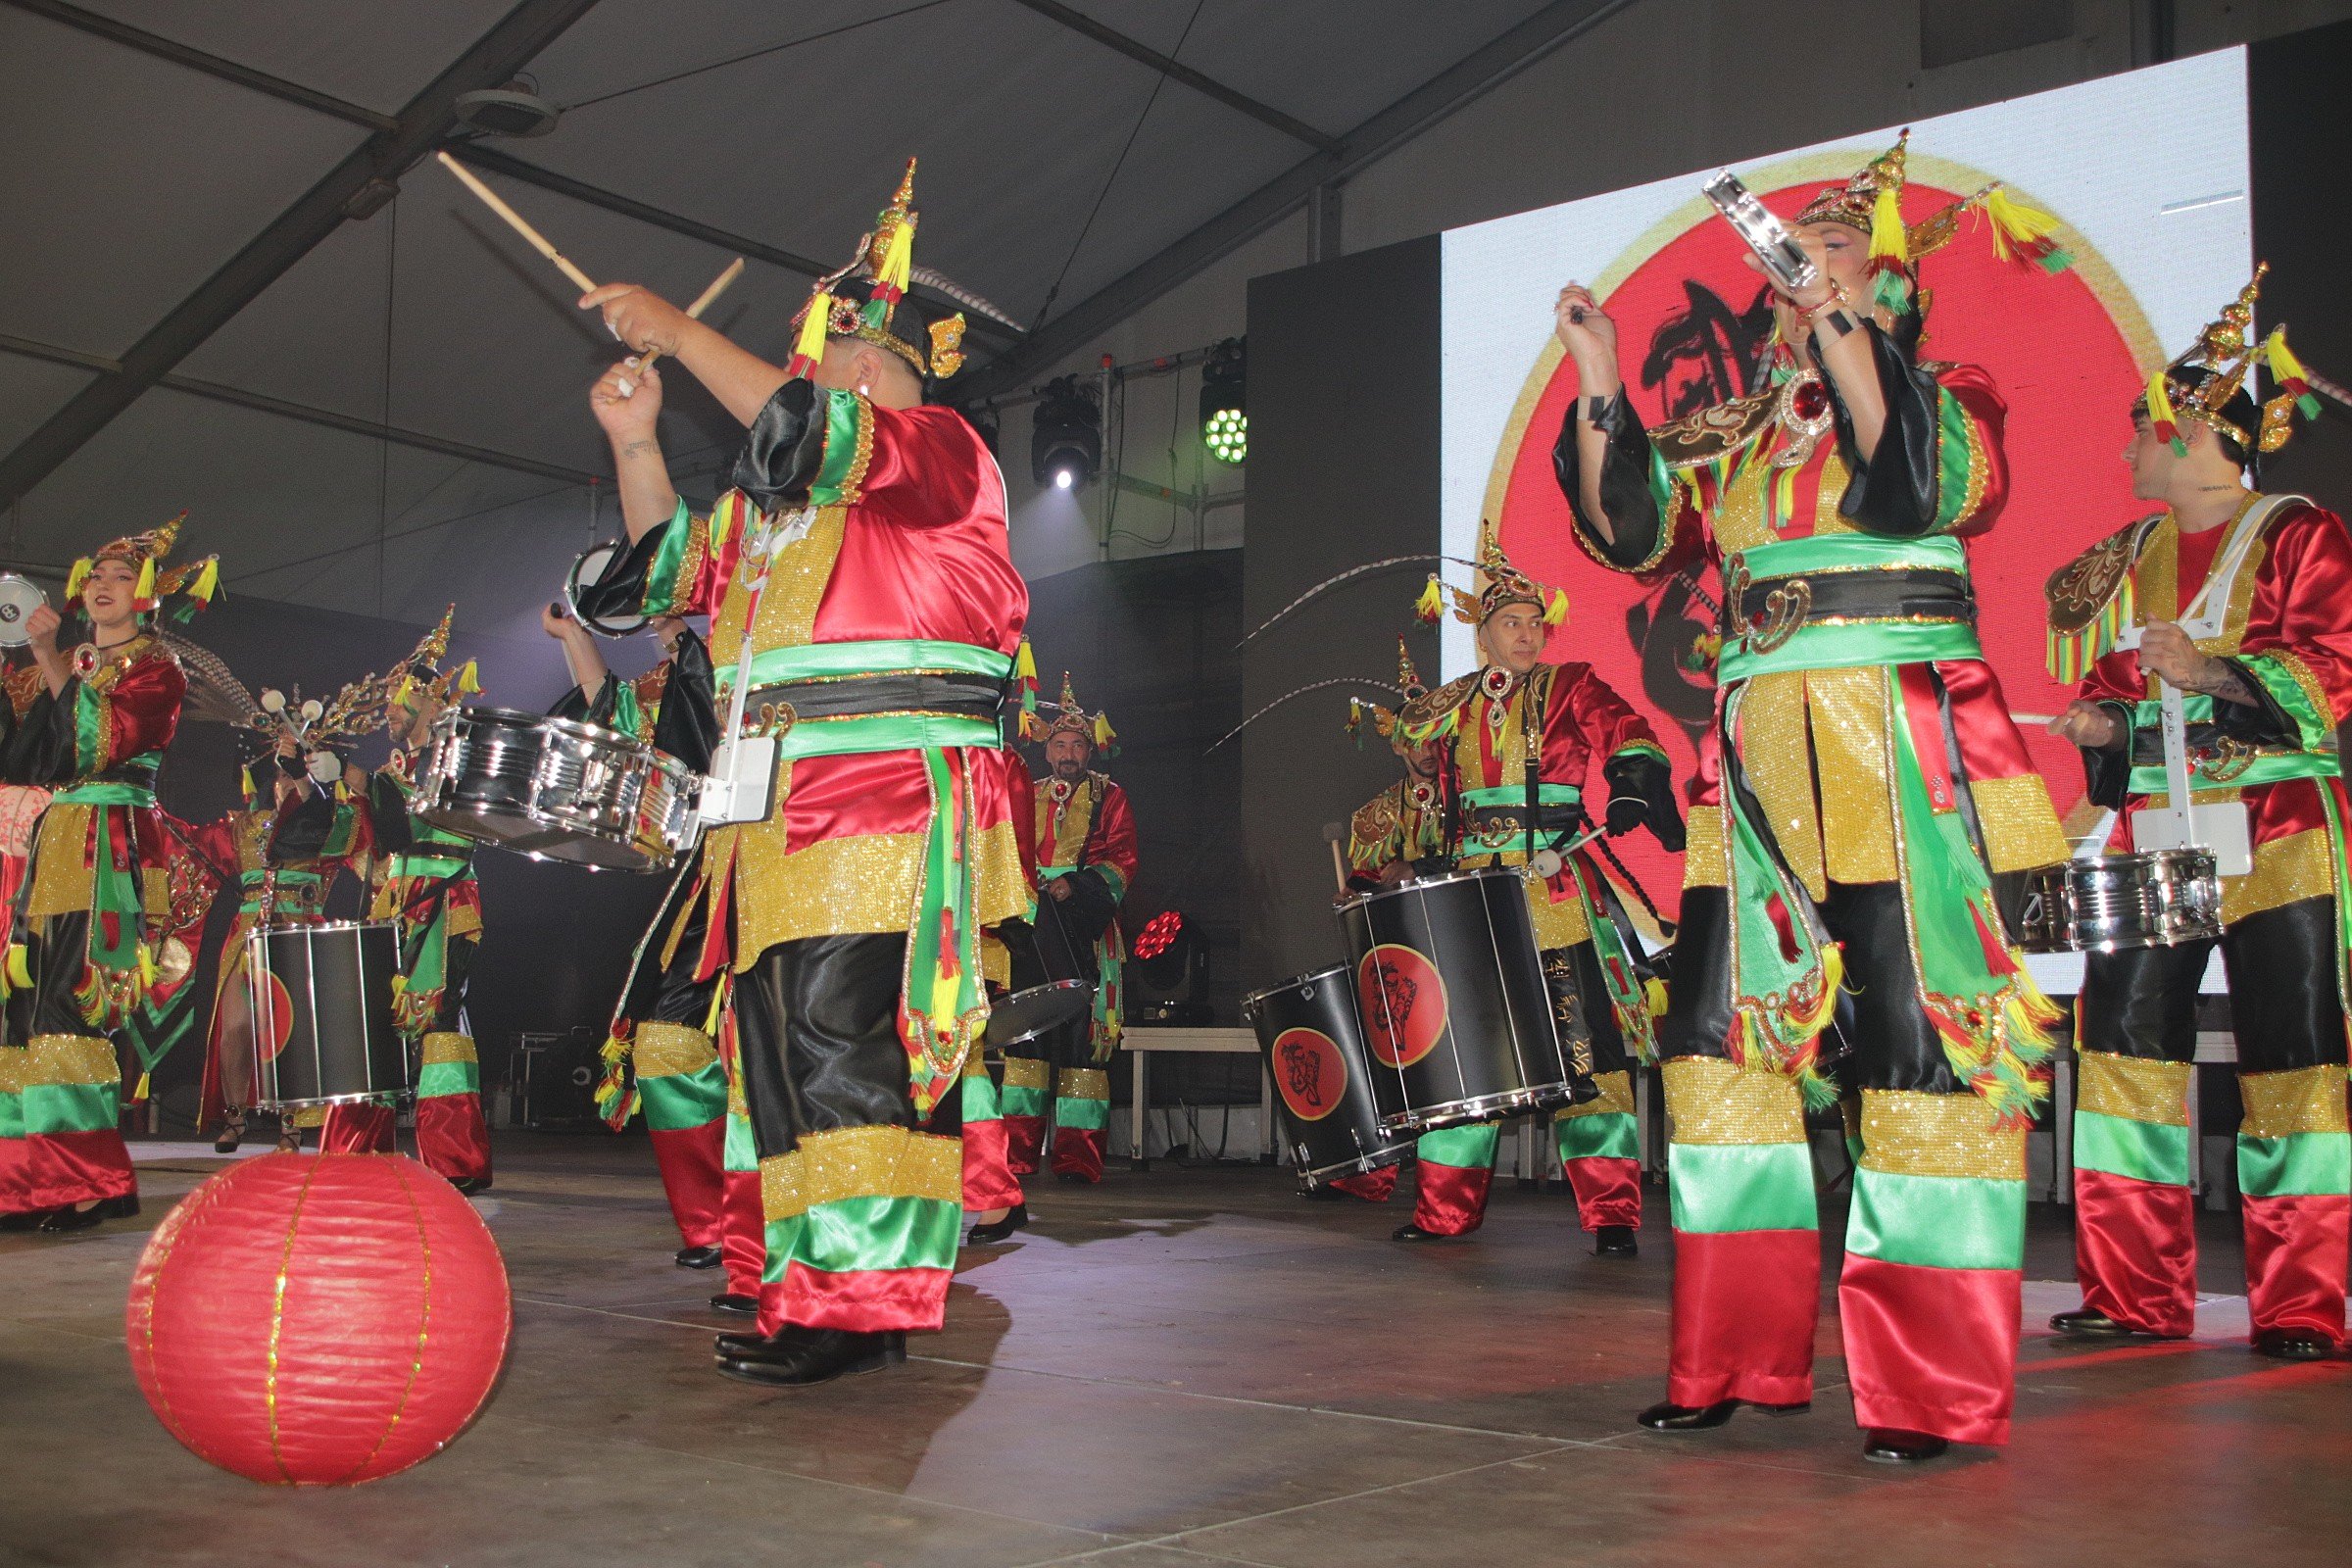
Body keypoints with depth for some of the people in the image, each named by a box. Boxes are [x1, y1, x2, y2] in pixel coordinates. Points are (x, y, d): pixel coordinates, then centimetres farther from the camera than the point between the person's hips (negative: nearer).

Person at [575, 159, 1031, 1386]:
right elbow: (672, 570, 28)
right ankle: (819, 1287, 11)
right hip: (781, 812, 8)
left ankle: (861, 1298, -14)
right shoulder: (773, 496, 26)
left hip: (892, 801, -8)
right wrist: (636, 443, 15)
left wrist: (679, 336, -11)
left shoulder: (943, 450, 1)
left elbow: (824, 441, -16)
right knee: (784, 1042, 5)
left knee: (841, 1033, -16)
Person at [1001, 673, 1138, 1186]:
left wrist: (1077, 885, -16)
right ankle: (1017, 1154, 2)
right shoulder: (1028, 797, 22)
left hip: (1083, 933, -3)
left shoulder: (1108, 796, 11)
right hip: (1032, 931, 4)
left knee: (1082, 1036, -10)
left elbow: (1121, 860, 0)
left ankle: (1078, 1158, -10)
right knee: (1024, 1033, -1)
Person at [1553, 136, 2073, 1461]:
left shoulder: (1944, 397, 5)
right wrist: (1599, 385, 3)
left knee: (1923, 1041, -8)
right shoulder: (1734, 437, 19)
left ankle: (1939, 1388, -2)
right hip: (1759, 765, 6)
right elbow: (1635, 529, 10)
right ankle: (1741, 1357, 13)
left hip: (1899, 764, -5)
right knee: (1730, 1030, 4)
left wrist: (1839, 324, -18)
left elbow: (1922, 486, -16)